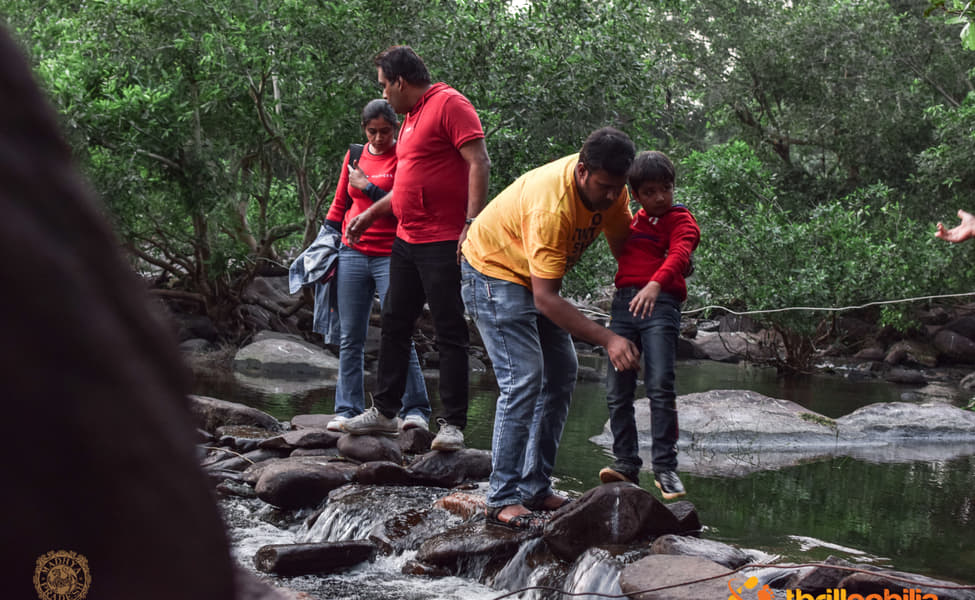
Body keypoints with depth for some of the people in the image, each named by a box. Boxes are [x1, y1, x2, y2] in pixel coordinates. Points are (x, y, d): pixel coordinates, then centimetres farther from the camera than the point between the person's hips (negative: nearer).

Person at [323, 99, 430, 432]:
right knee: (350, 338, 3)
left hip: (391, 256, -5)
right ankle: (348, 410, 7)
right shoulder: (355, 157, 14)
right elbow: (339, 205, 20)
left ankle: (415, 410, -6)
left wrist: (366, 186, -9)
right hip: (352, 254, 5)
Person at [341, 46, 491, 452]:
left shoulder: (449, 104, -11)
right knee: (394, 325, 14)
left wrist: (471, 224, -24)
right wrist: (370, 214, 30)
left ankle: (453, 425, -1)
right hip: (406, 241, 10)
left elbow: (479, 163, -19)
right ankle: (384, 411, 24)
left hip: (443, 244, -10)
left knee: (450, 333, -5)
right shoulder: (411, 116, 19)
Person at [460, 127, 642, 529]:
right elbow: (545, 299, -38)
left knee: (562, 374, 5)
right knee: (523, 380, -19)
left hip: (535, 275, 9)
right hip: (494, 270, -9)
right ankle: (503, 499, -18)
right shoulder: (551, 205, -38)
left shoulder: (610, 187, -14)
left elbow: (622, 240, 5)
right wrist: (607, 340, -42)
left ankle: (535, 488, 9)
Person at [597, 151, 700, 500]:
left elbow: (679, 254, -15)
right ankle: (626, 464, 6)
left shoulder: (681, 220, 4)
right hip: (624, 304, 6)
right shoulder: (632, 222, 23)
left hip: (661, 304, -5)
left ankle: (665, 467, -9)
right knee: (617, 391, 0)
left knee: (660, 385, -14)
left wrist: (655, 284, -34)